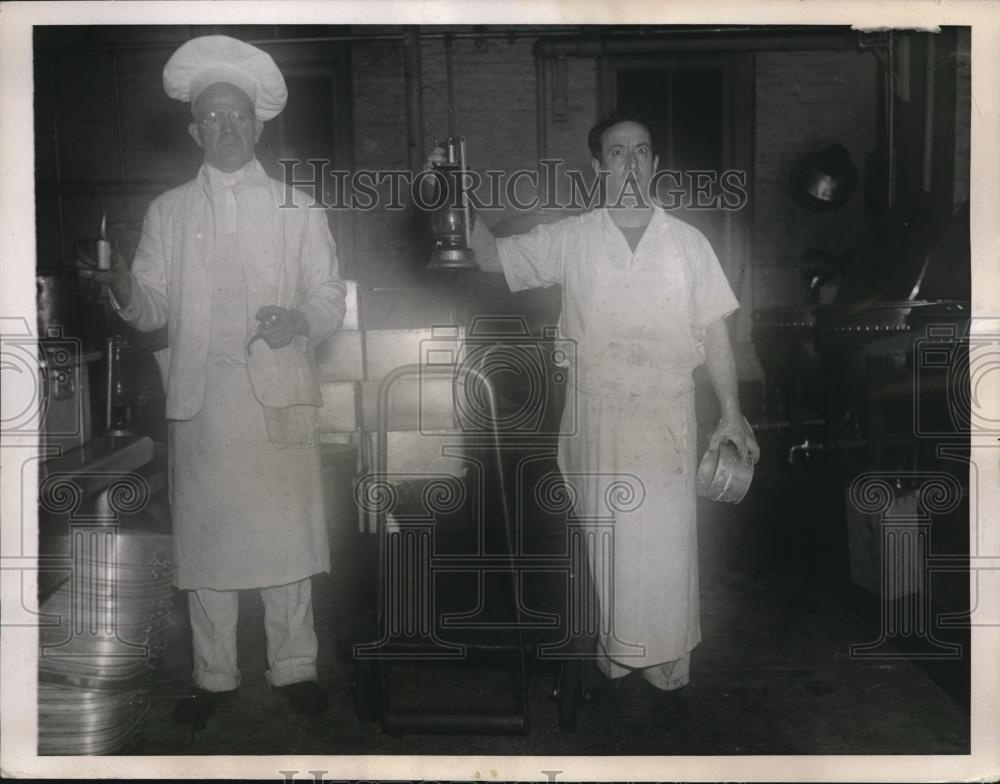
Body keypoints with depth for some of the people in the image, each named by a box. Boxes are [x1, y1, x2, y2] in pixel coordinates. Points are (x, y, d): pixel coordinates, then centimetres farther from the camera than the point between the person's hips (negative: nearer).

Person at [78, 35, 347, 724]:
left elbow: (331, 299, 7)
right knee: (204, 532, 5)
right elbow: (152, 309, 8)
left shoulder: (298, 209, 11)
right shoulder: (167, 211, 14)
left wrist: (298, 319, -15)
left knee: (287, 530, 2)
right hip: (200, 396, 1)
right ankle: (214, 675, 20)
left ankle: (293, 667, 17)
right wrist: (123, 287, -15)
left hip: (280, 395, -1)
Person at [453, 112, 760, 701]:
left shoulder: (688, 242, 3)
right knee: (605, 540, 7)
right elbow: (494, 257, 5)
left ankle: (666, 659, 22)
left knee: (666, 541, 4)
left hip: (668, 421, 0)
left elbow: (715, 333, 5)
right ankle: (613, 652, 24)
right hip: (597, 420, 0)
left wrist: (732, 412, 1)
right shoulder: (570, 240, 2)